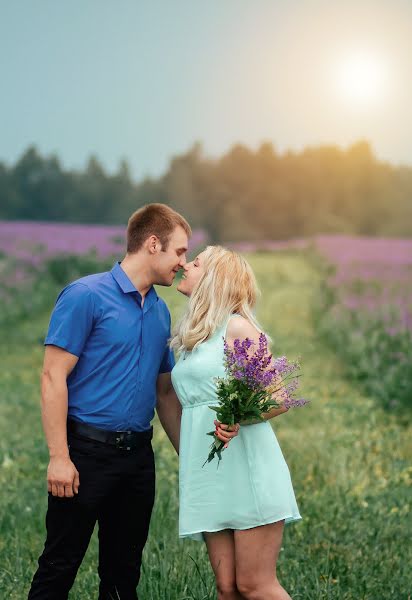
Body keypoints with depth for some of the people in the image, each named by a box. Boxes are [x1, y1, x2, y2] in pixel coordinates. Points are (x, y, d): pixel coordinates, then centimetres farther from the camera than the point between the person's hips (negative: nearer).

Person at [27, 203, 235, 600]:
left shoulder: (160, 312, 13)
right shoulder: (86, 296, -9)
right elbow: (53, 377, -13)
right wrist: (59, 458, -18)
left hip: (138, 455, 7)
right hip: (87, 451, -7)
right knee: (59, 568, -1)